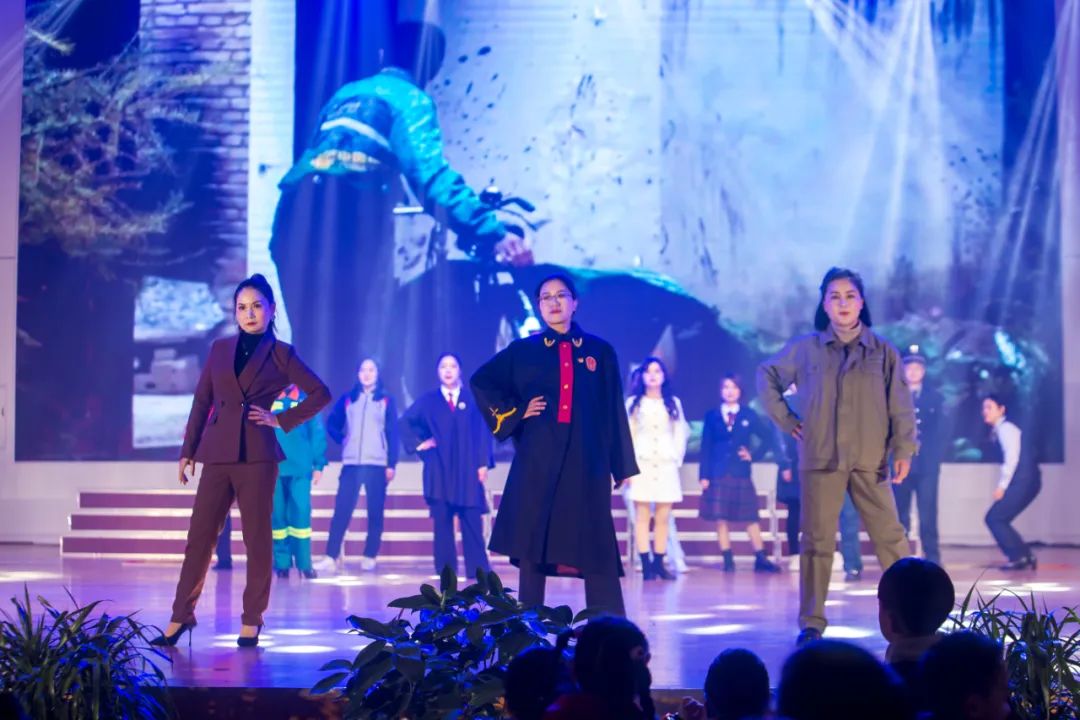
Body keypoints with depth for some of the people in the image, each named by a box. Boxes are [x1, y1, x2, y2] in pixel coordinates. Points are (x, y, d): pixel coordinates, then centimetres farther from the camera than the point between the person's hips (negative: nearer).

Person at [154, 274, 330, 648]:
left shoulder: (280, 354, 4)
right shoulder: (220, 349, 12)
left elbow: (320, 393, 4)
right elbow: (201, 401, 12)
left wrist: (283, 420, -2)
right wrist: (188, 451, 8)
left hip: (257, 454, -3)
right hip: (218, 452, 3)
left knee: (257, 537, 1)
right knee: (200, 534, 2)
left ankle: (251, 621, 8)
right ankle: (181, 617, 7)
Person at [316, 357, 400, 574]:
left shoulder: (386, 400, 6)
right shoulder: (347, 399, 11)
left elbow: (393, 434, 2)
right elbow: (332, 424, 22)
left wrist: (391, 464, -4)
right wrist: (342, 439, 5)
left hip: (377, 464, -1)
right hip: (351, 464, 1)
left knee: (375, 513, 0)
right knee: (341, 510, -7)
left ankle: (369, 557, 6)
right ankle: (332, 557, -9)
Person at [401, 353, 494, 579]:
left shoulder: (473, 399, 7)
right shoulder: (428, 401, 9)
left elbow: (483, 432, 3)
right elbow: (405, 422, 15)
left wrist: (484, 463, -4)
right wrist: (417, 444, 3)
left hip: (468, 470, -1)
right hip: (439, 470, 1)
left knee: (472, 522, -4)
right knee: (442, 523, 1)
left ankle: (478, 570, -2)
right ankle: (445, 572, 4)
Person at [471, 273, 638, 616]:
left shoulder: (600, 352, 8)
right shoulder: (524, 351, 8)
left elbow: (614, 411, 8)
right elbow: (481, 382, 16)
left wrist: (622, 466, 6)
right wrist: (515, 412, 4)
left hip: (586, 461, 0)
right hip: (538, 460, 0)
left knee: (596, 547, -2)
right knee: (532, 543, -1)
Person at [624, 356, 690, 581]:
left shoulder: (673, 403, 12)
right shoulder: (633, 402, 6)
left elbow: (680, 435, 11)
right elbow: (627, 436, 2)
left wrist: (676, 460, 2)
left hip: (666, 466, 2)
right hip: (641, 465, -2)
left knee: (663, 518, -2)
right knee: (642, 516, -7)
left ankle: (659, 564, 2)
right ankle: (646, 565, -8)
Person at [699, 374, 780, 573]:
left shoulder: (749, 415, 6)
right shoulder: (712, 416, 5)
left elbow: (767, 438, 11)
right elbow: (706, 448, 2)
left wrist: (754, 455, -2)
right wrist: (704, 475, -4)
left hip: (741, 474, 0)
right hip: (718, 474, 0)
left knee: (751, 517, 1)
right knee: (720, 518, -1)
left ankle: (761, 559, 4)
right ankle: (728, 560, 4)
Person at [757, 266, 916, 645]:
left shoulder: (883, 351, 5)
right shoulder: (805, 349, 6)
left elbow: (900, 404, 1)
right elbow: (766, 377, 17)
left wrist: (903, 449, -8)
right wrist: (785, 419, 7)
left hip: (870, 461, 0)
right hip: (819, 460, 0)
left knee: (889, 537, -1)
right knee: (817, 540, 2)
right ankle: (811, 622, 6)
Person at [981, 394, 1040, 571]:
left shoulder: (1006, 429, -9)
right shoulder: (999, 431, 17)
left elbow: (1012, 458, -18)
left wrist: (1002, 486, -17)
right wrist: (1002, 486, 8)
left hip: (1024, 482, -9)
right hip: (1021, 483, 9)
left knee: (994, 518, -9)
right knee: (998, 520, 10)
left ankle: (1018, 557, -5)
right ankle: (1025, 556, 12)